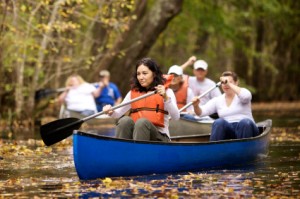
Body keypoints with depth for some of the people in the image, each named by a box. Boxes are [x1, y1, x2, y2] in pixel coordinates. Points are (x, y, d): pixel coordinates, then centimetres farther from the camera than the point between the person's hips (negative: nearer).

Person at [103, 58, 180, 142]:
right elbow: (118, 113, 9)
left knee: (142, 122, -33)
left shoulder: (166, 92, 5)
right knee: (125, 120, -27)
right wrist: (111, 112, -15)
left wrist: (165, 97, -25)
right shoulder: (133, 93, 18)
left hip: (159, 137, -3)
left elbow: (176, 117, -10)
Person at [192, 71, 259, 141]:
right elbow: (202, 112, 4)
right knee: (219, 122, -30)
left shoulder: (242, 92, 5)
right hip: (228, 132, 2)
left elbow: (246, 96, -21)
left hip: (245, 128, -2)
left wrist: (229, 84, -16)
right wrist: (196, 106, -19)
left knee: (245, 122, -36)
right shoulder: (217, 100, 13)